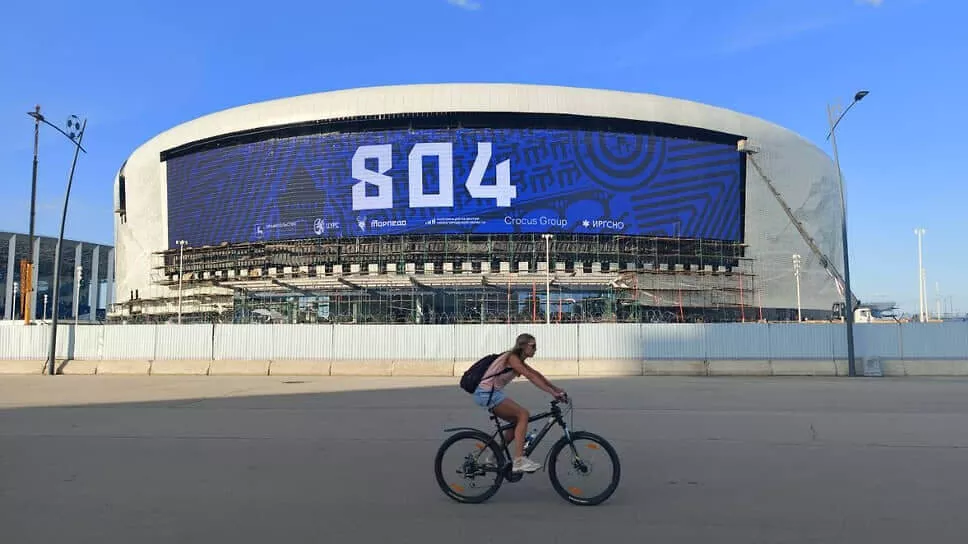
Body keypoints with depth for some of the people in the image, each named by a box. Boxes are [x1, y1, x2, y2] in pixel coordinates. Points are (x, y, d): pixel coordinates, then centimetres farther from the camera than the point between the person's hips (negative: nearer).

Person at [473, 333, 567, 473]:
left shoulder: (518, 359, 15)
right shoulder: (512, 357, -14)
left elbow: (537, 374, 16)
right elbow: (531, 377, -23)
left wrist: (556, 389, 10)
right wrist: (552, 393, -26)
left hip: (491, 393, 10)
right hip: (487, 394, -10)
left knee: (517, 421, 13)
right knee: (523, 414, -14)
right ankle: (519, 461, -17)